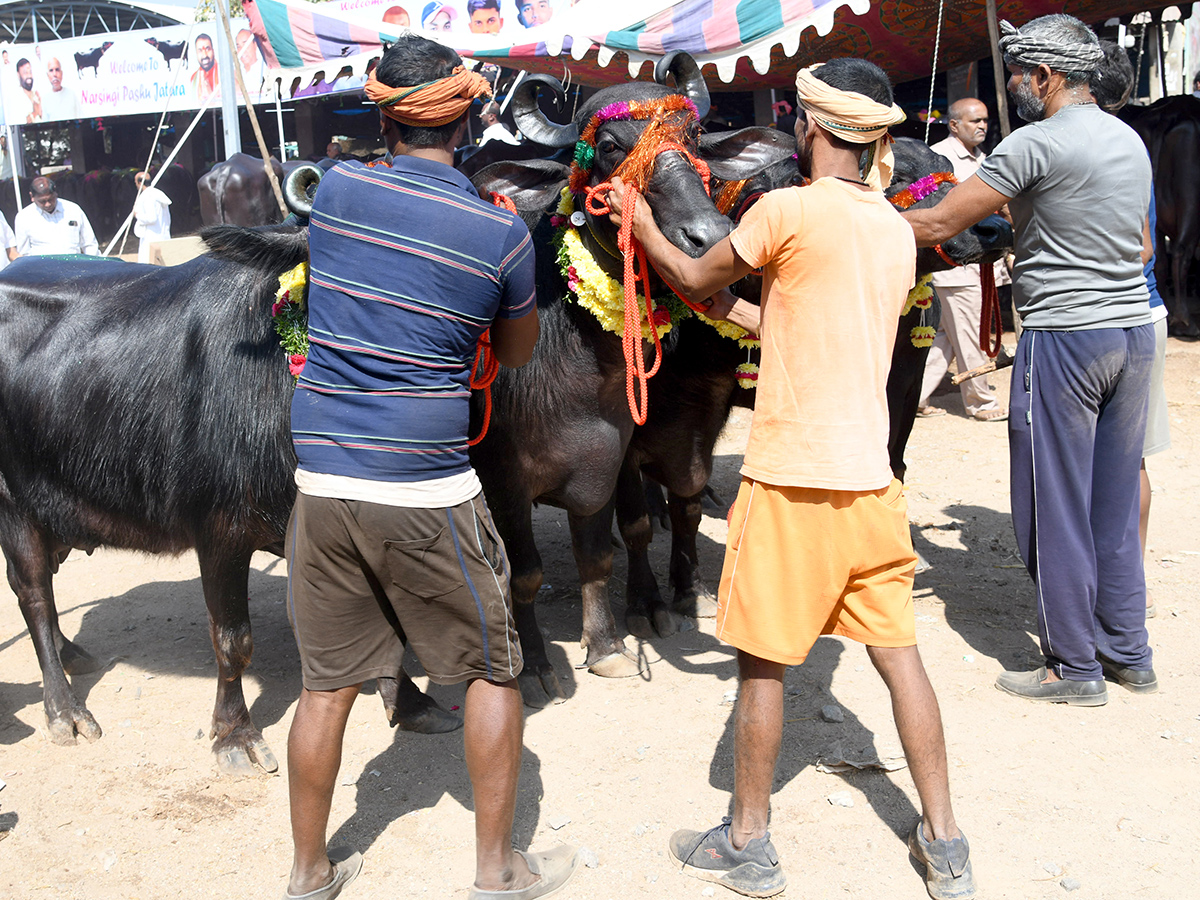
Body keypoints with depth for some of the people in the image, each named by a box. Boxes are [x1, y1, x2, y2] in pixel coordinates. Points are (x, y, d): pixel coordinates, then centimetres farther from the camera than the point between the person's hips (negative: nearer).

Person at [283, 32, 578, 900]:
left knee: (327, 683, 15)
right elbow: (518, 352, 10)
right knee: (493, 670, 15)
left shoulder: (337, 188, 2)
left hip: (321, 481, 4)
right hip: (427, 491, -3)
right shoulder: (502, 231, -6)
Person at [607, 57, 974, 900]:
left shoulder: (788, 210, -11)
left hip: (792, 481, -6)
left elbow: (696, 276, 4)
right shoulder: (896, 231, 10)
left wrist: (642, 226, 21)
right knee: (899, 655, 13)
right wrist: (734, 309, 27)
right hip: (872, 480, 6)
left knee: (762, 663, 7)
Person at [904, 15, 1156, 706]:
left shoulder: (1037, 143, -13)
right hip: (1135, 331, 8)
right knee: (1115, 501, 16)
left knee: (1056, 508, 2)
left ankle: (1076, 668, 11)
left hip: (1064, 338, -8)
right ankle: (1129, 653, 25)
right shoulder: (1131, 139, 12)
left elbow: (939, 224, -13)